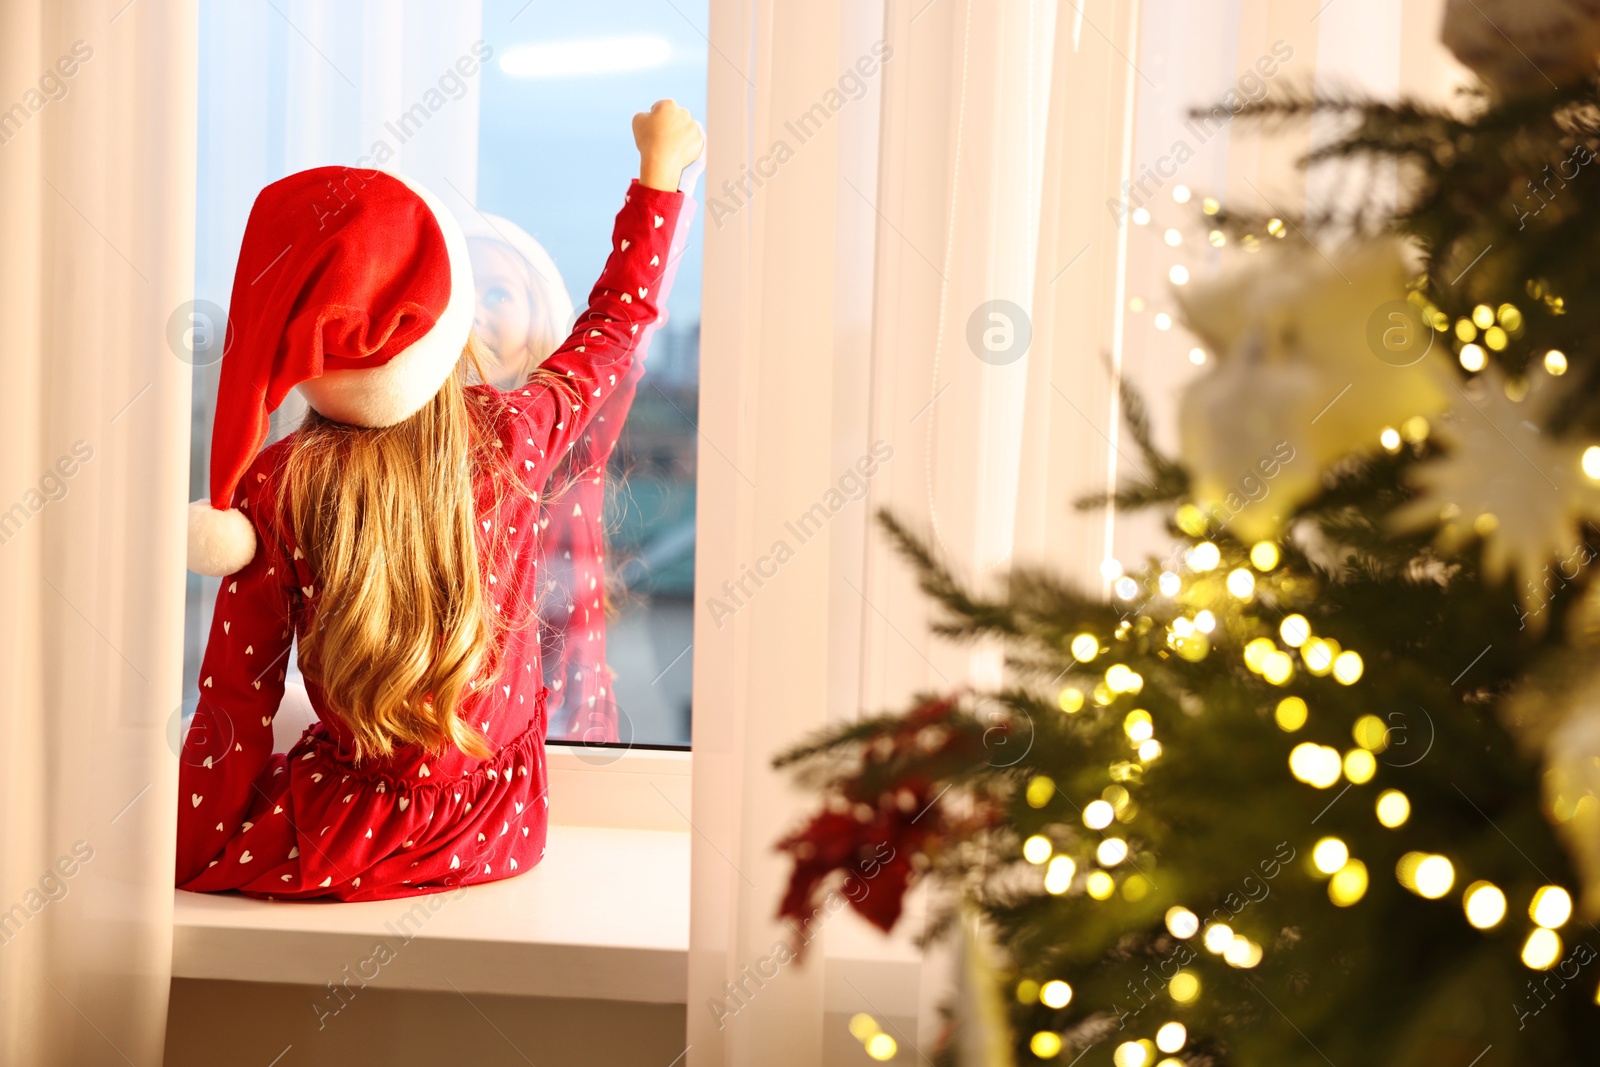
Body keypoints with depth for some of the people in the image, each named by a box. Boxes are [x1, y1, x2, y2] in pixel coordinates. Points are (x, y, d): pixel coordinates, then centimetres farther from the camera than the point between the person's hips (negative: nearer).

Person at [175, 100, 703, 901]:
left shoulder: (273, 491, -16)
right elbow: (619, 314, 10)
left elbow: (237, 705, -9)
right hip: (506, 829, 4)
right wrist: (658, 171, 23)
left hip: (363, 837, -3)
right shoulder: (515, 434, -9)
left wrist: (182, 862, 3)